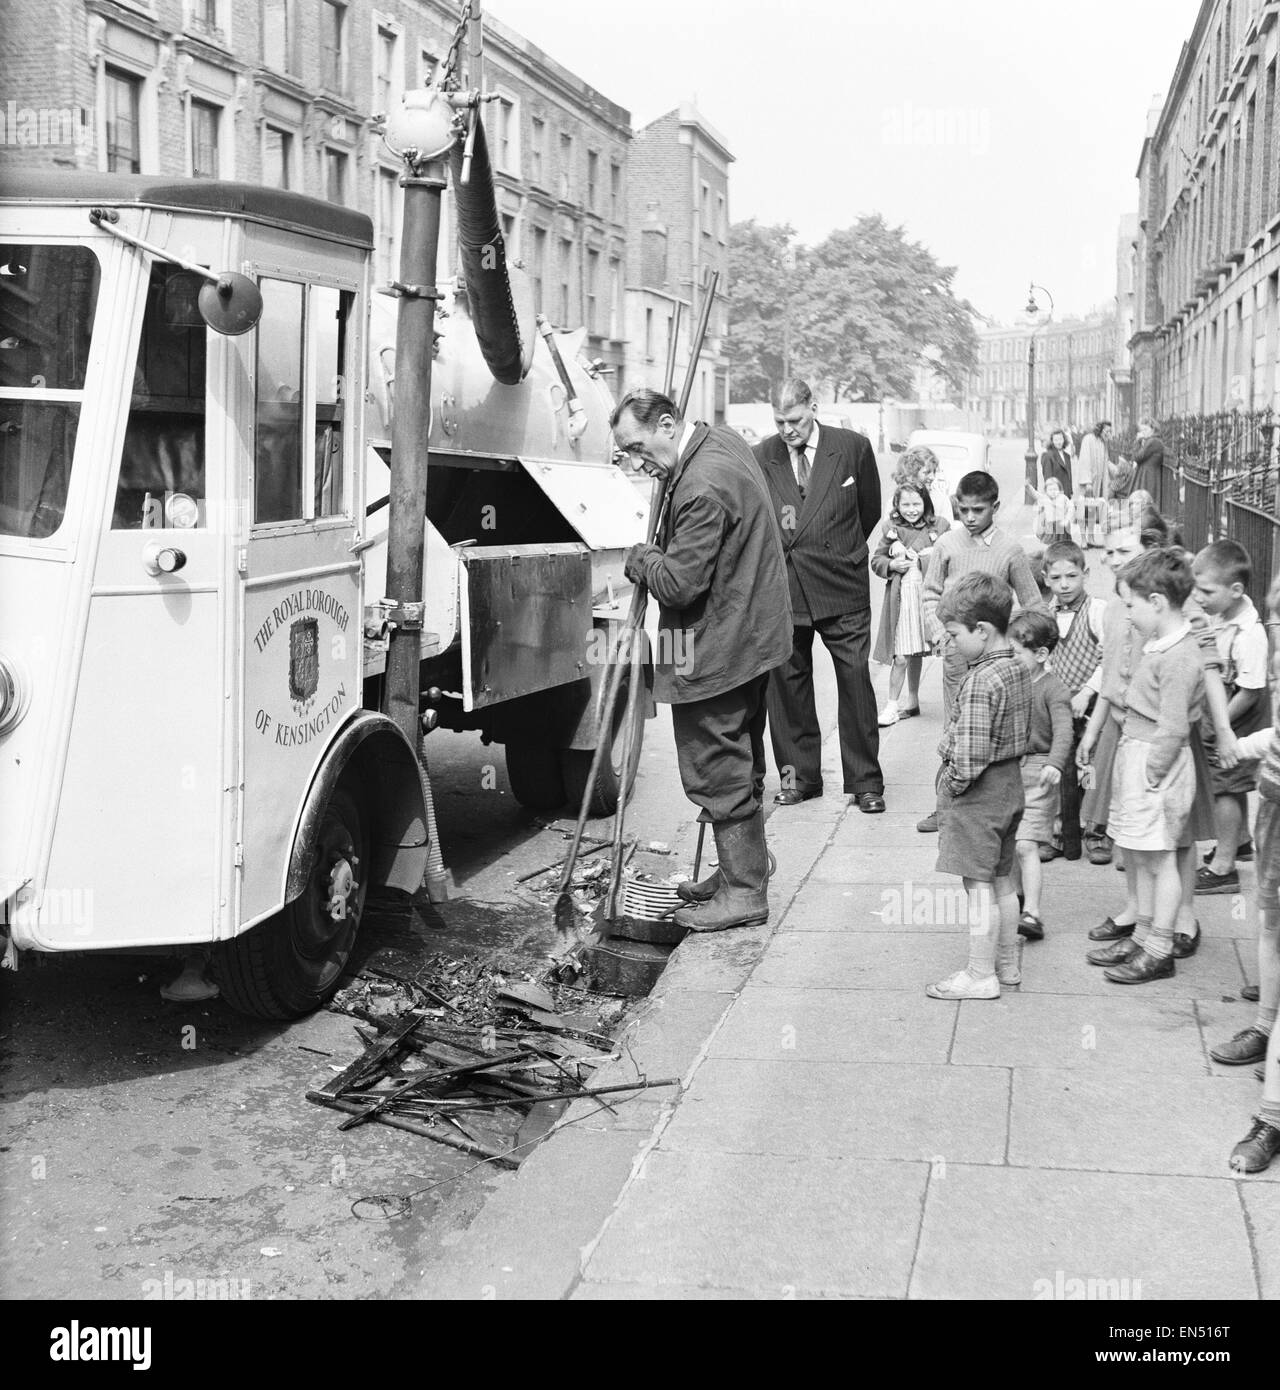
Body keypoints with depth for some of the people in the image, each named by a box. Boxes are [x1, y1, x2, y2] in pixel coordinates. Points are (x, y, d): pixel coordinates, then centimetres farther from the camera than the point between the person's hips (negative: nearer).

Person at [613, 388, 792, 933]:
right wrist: (660, 551, 11)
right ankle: (747, 862, 35)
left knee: (718, 771, -1)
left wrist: (641, 557, -7)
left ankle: (744, 891, 8)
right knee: (740, 760, 21)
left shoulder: (703, 490, -27)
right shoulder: (721, 439, 7)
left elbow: (677, 583, -26)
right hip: (751, 632, 11)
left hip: (718, 648, -11)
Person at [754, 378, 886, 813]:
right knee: (786, 681, 6)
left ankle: (865, 781, 9)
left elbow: (870, 512, 12)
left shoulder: (853, 448, -1)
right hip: (781, 584, 2)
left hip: (841, 586, -2)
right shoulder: (761, 457, 2)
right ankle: (799, 774, 19)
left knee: (855, 679, 0)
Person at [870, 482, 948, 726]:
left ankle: (913, 701, 23)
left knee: (916, 653, 10)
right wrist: (892, 565, -9)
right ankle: (892, 705, 8)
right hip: (900, 597, 0)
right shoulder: (890, 529, 3)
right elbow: (876, 561, 9)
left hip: (929, 595, 0)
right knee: (900, 657, -1)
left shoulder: (939, 528, 1)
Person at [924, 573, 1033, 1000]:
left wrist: (954, 784, -11)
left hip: (977, 793, -9)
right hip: (1011, 783, 9)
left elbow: (969, 755, -27)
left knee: (978, 886, 1)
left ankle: (980, 976, 10)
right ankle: (1007, 964, 30)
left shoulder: (979, 683, -24)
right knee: (1001, 880, 19)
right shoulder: (1018, 668, 5)